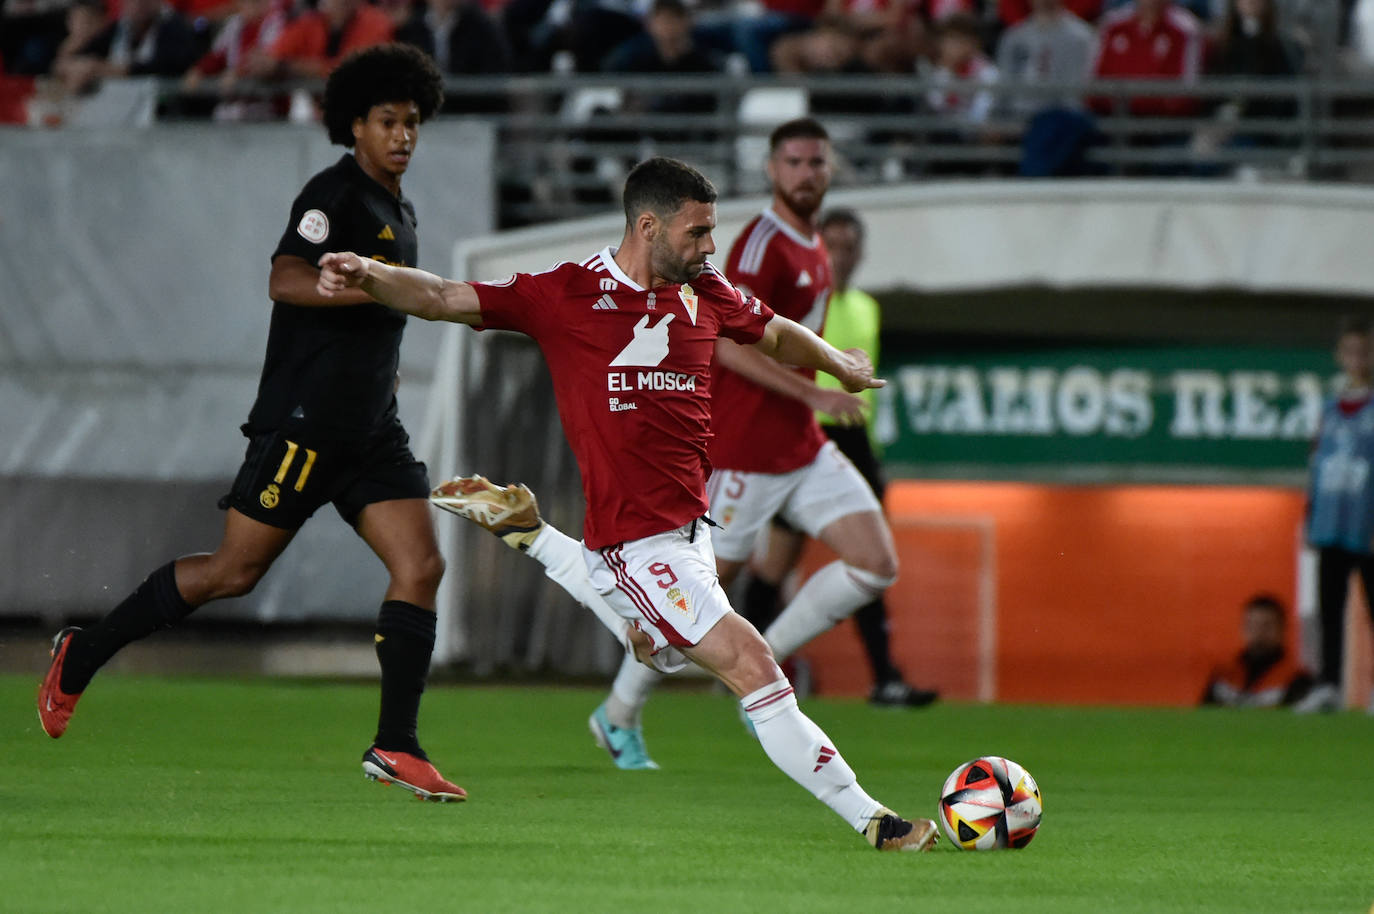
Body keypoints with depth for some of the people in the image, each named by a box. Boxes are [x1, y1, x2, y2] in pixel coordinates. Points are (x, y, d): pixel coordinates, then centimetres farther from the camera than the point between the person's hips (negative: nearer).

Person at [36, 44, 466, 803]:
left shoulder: (399, 213, 18)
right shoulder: (335, 194, -10)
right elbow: (284, 281, -25)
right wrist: (372, 288, -34)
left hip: (370, 428, 8)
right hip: (303, 420, -8)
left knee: (420, 567, -6)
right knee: (233, 571, -5)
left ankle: (394, 746, -5)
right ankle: (80, 659, 11)